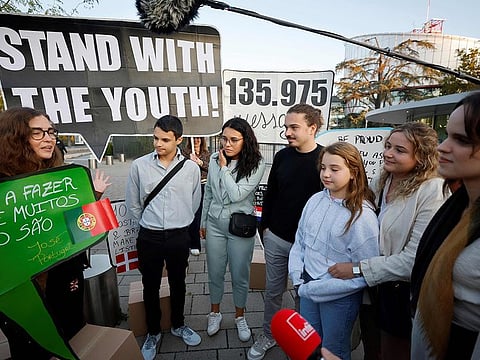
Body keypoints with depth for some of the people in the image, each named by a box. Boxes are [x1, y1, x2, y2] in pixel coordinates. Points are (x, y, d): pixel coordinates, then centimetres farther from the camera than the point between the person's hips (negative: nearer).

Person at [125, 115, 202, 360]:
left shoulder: (191, 168, -7)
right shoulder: (139, 166, -8)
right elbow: (132, 204, 2)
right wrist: (149, 224, 9)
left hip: (179, 237, 1)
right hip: (149, 237, 0)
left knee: (178, 284, 19)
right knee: (151, 287, 16)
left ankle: (178, 325, 44)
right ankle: (153, 332, 40)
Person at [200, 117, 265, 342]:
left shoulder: (256, 164, -14)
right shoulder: (214, 159, -2)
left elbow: (236, 194, -23)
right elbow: (208, 193, 8)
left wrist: (224, 167, -16)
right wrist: (203, 221, 14)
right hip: (215, 224, 3)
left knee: (240, 275, 13)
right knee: (215, 273, 17)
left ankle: (240, 317, 38)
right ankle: (215, 313, 42)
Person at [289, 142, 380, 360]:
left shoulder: (362, 215, -20)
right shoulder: (316, 200, -5)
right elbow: (300, 240, 6)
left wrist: (313, 289, -17)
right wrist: (297, 277, -4)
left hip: (340, 295, -4)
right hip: (307, 287, 5)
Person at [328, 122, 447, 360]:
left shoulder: (432, 191, -21)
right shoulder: (379, 182, -1)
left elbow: (414, 258, -25)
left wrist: (358, 269, -21)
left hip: (402, 293, -5)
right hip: (370, 286, 5)